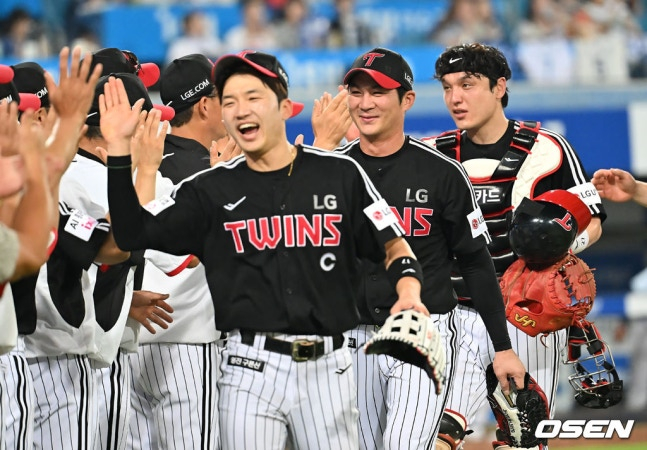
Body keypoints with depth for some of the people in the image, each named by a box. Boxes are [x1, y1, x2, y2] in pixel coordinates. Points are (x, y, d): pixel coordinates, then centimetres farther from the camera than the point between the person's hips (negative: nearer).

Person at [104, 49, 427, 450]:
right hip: (250, 369, 0)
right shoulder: (212, 190, 6)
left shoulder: (339, 174, 4)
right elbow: (133, 233, -1)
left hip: (326, 367, 0)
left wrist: (409, 291, -13)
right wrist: (120, 148, -9)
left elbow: (393, 245, 8)